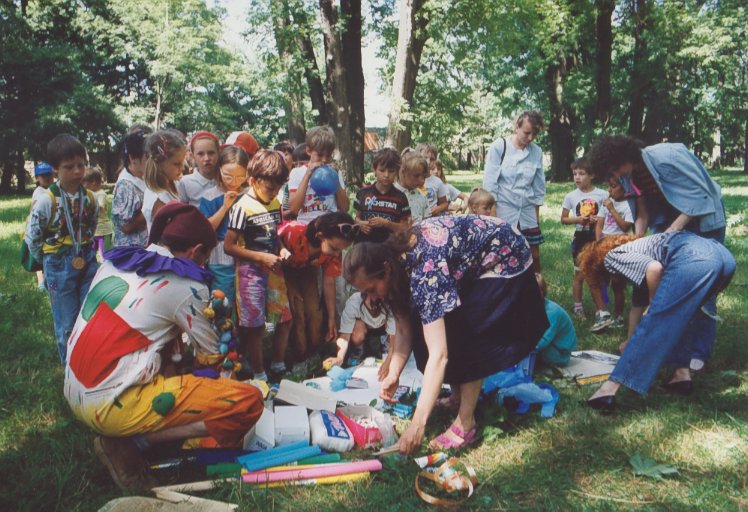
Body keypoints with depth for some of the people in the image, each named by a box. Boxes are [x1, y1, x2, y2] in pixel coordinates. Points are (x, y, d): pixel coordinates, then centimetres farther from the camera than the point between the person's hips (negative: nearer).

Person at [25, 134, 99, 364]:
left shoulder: (90, 199, -2)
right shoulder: (46, 202, -16)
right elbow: (31, 239, -6)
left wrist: (86, 254, 11)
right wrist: (52, 261, 3)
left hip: (87, 262, 4)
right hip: (59, 267, -4)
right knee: (67, 323, 8)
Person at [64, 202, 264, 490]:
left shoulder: (116, 261, 11)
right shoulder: (185, 285, -9)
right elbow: (211, 352, 2)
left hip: (74, 395, 9)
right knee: (249, 402, -10)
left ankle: (122, 435, 10)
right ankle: (131, 442, -7)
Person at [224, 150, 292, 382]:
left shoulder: (275, 203, 5)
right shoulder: (243, 208, -16)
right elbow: (228, 246, -16)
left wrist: (282, 249, -2)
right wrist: (262, 257, -19)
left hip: (274, 270, 7)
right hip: (251, 273, -7)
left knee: (285, 320, 13)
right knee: (255, 326, 2)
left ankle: (278, 367, 32)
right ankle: (259, 376, 17)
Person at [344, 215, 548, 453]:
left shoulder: (423, 271, -37)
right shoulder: (393, 258, -12)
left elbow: (438, 355, -40)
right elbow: (404, 329, -5)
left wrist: (417, 424, -40)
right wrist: (393, 374, -19)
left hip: (506, 262, -8)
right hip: (471, 269, 8)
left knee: (463, 337, -18)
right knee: (437, 331, -1)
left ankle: (465, 425, -6)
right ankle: (460, 397, 18)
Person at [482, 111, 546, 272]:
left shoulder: (537, 152, 3)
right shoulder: (499, 147, -7)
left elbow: (539, 187, 10)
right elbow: (490, 182, -7)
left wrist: (537, 215, 11)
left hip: (528, 213, 3)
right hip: (503, 212, -3)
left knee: (534, 254, 6)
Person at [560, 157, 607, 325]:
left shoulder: (602, 195, -6)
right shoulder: (571, 196, -2)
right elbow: (563, 219, 5)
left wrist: (598, 220, -18)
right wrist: (577, 219, -13)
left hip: (597, 238, -1)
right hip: (580, 238, 1)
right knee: (579, 274, 9)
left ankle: (600, 310, 13)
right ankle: (578, 306, 22)